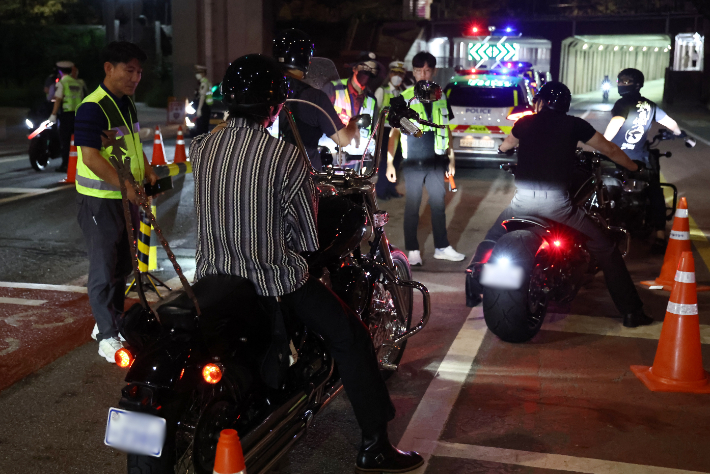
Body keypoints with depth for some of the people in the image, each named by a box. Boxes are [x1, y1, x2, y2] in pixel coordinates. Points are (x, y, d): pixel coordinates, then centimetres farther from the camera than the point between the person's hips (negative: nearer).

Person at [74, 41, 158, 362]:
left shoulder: (127, 103, 9)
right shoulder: (93, 107, -19)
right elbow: (91, 157, -25)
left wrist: (147, 172, 5)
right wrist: (127, 186, -27)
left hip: (127, 196, 9)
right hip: (100, 200, -9)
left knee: (123, 264, 18)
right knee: (103, 269, 0)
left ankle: (112, 321, 34)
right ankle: (107, 337, 10)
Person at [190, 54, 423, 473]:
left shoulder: (200, 148, -2)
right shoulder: (285, 156, -18)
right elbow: (308, 239, -13)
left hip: (211, 276, 7)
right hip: (273, 279, -6)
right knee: (350, 335, 6)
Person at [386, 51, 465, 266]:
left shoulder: (441, 98, 7)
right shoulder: (404, 99, -3)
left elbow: (447, 130, 14)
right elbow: (394, 132, -3)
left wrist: (451, 159, 10)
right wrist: (390, 162, -9)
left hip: (436, 162, 3)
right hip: (412, 163, -3)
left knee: (439, 205, 9)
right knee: (412, 207, 4)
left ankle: (442, 247, 21)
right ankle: (413, 250, 13)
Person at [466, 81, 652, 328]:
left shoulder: (525, 122, 14)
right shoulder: (574, 125, 6)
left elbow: (505, 145, 35)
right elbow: (609, 150, 14)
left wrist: (502, 148, 60)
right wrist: (635, 168, 31)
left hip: (523, 199, 2)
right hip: (556, 202, -2)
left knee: (491, 241, 28)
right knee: (605, 248, 8)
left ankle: (473, 293, 28)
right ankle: (631, 311, 6)